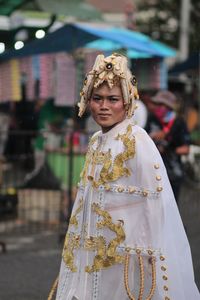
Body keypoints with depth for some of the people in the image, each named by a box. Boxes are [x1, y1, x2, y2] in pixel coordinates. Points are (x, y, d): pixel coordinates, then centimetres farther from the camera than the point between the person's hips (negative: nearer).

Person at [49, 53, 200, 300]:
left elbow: (155, 200, -17)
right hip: (93, 255, 7)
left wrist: (149, 257, -19)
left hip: (124, 258, -7)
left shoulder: (137, 141, -14)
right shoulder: (96, 142, 9)